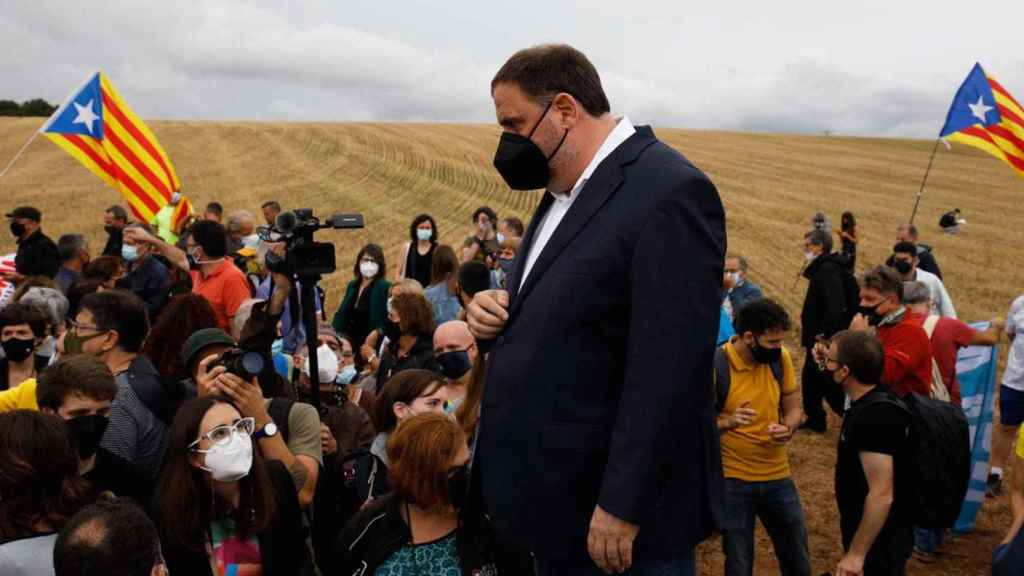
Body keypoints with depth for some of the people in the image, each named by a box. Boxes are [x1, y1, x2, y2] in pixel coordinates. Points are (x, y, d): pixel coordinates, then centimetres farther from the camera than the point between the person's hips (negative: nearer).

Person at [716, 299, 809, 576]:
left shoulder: (781, 358, -5)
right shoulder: (715, 366, -19)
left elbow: (793, 408, 6)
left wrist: (787, 429, -16)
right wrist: (727, 422, -32)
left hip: (778, 476, 4)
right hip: (732, 480, -4)